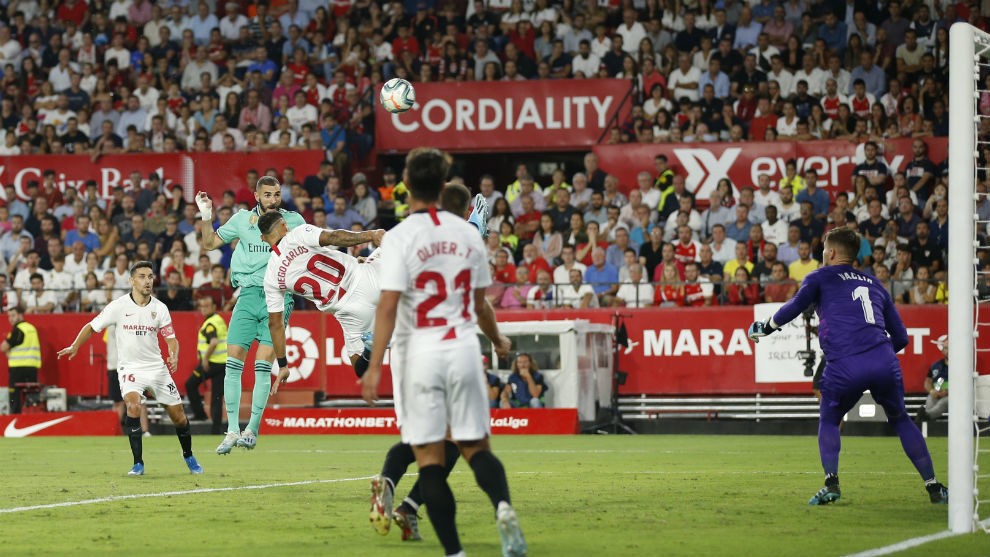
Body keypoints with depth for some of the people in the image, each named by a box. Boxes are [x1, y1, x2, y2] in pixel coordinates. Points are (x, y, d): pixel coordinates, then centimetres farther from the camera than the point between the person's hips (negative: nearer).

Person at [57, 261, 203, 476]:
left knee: (178, 416, 5)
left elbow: (171, 338, 0)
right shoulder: (119, 306, -9)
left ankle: (189, 457, 32)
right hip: (130, 367, -3)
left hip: (157, 367, 3)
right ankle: (138, 464, -22)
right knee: (133, 405, -29)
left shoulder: (160, 308, -2)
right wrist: (75, 346, -6)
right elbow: (92, 326, 1)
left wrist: (174, 356, -20)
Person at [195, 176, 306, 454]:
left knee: (263, 365, -9)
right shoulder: (242, 220, 10)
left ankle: (252, 429, -1)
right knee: (233, 362, -6)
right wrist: (206, 215, 2)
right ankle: (232, 430, 0)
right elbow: (209, 244, 16)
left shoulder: (294, 220, 5)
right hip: (248, 294, 2)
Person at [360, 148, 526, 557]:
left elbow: (388, 306, -14)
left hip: (420, 353, -3)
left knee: (429, 458, 1)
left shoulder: (400, 237, -7)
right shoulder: (467, 234, 6)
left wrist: (374, 365, -15)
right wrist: (499, 342, 32)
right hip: (464, 349, 3)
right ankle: (503, 505, -22)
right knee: (476, 446, 9)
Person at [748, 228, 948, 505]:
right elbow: (900, 337, 25)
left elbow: (796, 305, -2)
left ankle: (831, 483, 1)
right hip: (884, 362, 3)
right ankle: (933, 486, 16)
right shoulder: (874, 284, 27)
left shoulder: (820, 278, 16)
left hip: (844, 366, -3)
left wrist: (765, 327, 12)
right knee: (900, 419, 23)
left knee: (828, 421, 21)